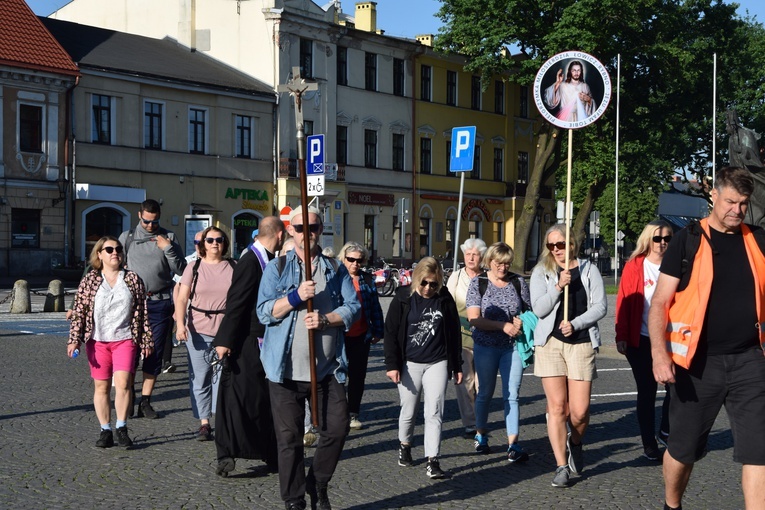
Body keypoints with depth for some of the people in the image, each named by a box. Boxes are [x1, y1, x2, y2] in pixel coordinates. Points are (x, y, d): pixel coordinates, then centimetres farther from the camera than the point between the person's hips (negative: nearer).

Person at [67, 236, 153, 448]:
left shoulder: (132, 279, 6)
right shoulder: (90, 280, 4)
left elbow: (142, 311, 8)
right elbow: (79, 311, 3)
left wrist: (146, 340, 7)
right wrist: (74, 340, -5)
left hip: (125, 339, -1)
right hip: (97, 341, 1)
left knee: (122, 382, -15)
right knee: (101, 386, 4)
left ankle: (122, 428, -3)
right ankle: (105, 431, 13)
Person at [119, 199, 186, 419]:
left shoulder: (168, 238, 7)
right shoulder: (127, 237, 8)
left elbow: (181, 270, 2)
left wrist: (167, 248, -8)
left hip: (160, 302, 0)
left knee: (155, 353, 4)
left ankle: (145, 401, 12)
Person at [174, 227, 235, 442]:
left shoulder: (233, 267, 6)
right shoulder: (194, 267, 5)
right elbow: (182, 298, 1)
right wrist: (180, 323, -13)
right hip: (198, 331, 1)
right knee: (200, 378, 2)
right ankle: (204, 423, 9)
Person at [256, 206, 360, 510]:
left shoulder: (336, 269, 9)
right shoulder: (277, 268, 3)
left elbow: (353, 308, 1)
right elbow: (264, 312, -6)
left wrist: (325, 319, -16)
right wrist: (296, 296, -20)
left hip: (328, 368, 2)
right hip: (287, 368, -2)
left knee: (337, 428, 2)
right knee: (289, 438, 3)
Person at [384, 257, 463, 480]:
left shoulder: (445, 299, 1)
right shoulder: (403, 299, -4)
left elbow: (454, 333, 8)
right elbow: (391, 333, -2)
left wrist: (457, 366, 8)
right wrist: (392, 365, -8)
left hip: (437, 363, 1)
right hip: (410, 364, 0)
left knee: (434, 413, -5)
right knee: (408, 411, 11)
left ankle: (432, 461, -5)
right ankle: (404, 445, 38)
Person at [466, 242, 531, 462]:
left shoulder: (518, 282, 4)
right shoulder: (478, 283, -3)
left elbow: (528, 310, 12)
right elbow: (474, 319, -10)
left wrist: (522, 322, -12)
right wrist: (503, 325, -20)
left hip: (513, 346, 1)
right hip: (486, 347, -1)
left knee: (512, 395, -4)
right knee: (485, 392, 14)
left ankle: (513, 444, -4)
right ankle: (481, 434, 32)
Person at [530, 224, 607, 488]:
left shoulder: (588, 270, 6)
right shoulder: (541, 272, 6)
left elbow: (600, 306, 1)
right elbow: (539, 309, -4)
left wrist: (575, 324, -11)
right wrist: (558, 286, -16)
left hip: (582, 343, 0)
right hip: (550, 342, 0)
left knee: (580, 411, -4)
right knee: (557, 407, -2)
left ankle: (575, 443, 29)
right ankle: (561, 466, 6)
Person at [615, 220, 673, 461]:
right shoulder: (634, 267, -1)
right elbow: (624, 303, -3)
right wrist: (621, 337, -6)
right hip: (641, 341, -2)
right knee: (647, 392, 6)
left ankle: (666, 432, 19)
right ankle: (649, 444, 18)